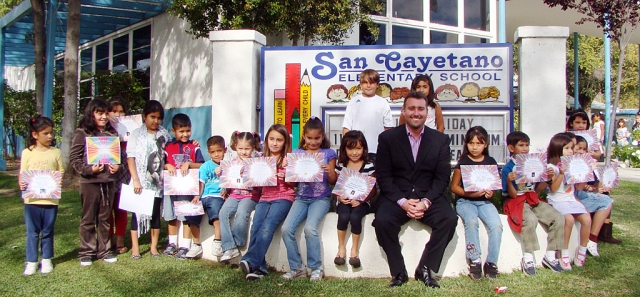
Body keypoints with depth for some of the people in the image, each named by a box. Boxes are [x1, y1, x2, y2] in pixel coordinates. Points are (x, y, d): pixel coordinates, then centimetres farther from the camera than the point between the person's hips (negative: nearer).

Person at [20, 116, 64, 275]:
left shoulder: (56, 152, 2)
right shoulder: (27, 153, 1)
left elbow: (61, 173, 6)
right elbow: (22, 174, 3)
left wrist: (59, 181, -15)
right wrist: (21, 184, -18)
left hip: (51, 199, 0)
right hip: (31, 199, 0)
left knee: (48, 232, 11)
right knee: (32, 232, 7)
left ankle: (46, 260, 24)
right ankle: (31, 262, 18)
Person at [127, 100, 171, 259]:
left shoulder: (164, 134, 8)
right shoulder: (136, 134, 0)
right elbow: (130, 158, -5)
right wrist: (135, 180, -11)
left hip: (158, 180, 3)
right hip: (140, 182, -3)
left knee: (156, 214, 8)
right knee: (137, 213, 1)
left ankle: (154, 247, 17)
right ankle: (135, 248, 9)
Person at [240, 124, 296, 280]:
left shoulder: (289, 159, 6)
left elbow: (294, 184, 5)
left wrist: (285, 177, -14)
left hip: (284, 198, -4)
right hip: (265, 197, 4)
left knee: (267, 226, -26)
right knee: (255, 227, -20)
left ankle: (250, 261, -29)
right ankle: (258, 268, -19)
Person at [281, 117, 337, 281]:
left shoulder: (328, 153, 4)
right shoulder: (297, 153, 9)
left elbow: (333, 181, 4)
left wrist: (329, 172, -17)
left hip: (321, 198, -3)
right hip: (301, 198, 3)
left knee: (310, 228, -27)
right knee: (286, 228, -17)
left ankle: (316, 268, -6)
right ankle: (296, 267, 1)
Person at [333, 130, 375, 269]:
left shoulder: (369, 166, -1)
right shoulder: (340, 165, 6)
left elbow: (372, 190, -2)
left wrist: (361, 200, -17)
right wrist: (339, 196, -13)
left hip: (361, 202, -1)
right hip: (344, 201, 2)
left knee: (355, 217, -31)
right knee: (343, 216, -30)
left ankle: (355, 249, -9)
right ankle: (341, 247, -8)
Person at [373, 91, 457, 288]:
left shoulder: (440, 140, 7)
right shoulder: (387, 138, 2)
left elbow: (442, 177, 2)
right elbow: (383, 176, -3)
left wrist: (426, 202, -15)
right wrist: (403, 202, -17)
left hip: (429, 197, 2)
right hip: (396, 197, -1)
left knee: (449, 218, -25)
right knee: (382, 220, -29)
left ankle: (425, 269, -8)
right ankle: (398, 272, -9)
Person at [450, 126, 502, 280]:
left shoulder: (491, 162, 9)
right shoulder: (463, 162, 1)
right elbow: (454, 186, 0)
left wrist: (491, 192, -7)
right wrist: (470, 193, -16)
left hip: (484, 201, 3)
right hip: (465, 201, -2)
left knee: (497, 225, -24)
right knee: (471, 221, -32)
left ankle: (491, 262, -7)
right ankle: (474, 261, -19)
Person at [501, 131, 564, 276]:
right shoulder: (508, 168, -7)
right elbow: (513, 195, -12)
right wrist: (509, 181, -30)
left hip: (533, 199, 6)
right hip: (516, 201, -6)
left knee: (558, 219, -12)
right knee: (530, 219, -34)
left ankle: (550, 256, 1)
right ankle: (528, 258, -19)